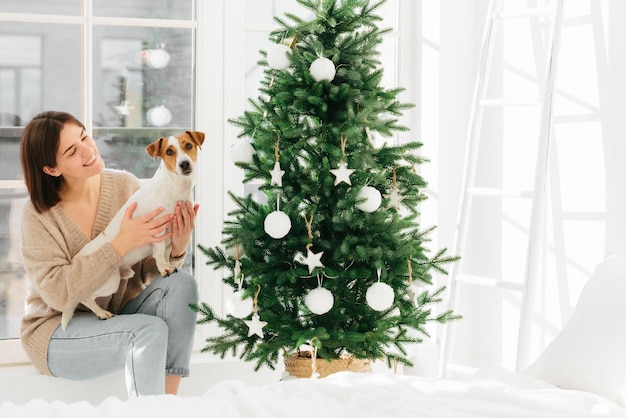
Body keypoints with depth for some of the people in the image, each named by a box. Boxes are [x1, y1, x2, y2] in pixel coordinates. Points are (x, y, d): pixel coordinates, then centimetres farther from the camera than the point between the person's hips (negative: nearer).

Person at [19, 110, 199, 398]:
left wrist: (176, 248, -26)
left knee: (181, 284, -23)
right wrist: (121, 243, -28)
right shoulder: (39, 215, -13)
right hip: (58, 333, -4)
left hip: (121, 315, 5)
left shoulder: (125, 186, -4)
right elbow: (59, 293, -22)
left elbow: (150, 270, -3)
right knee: (150, 330, -31)